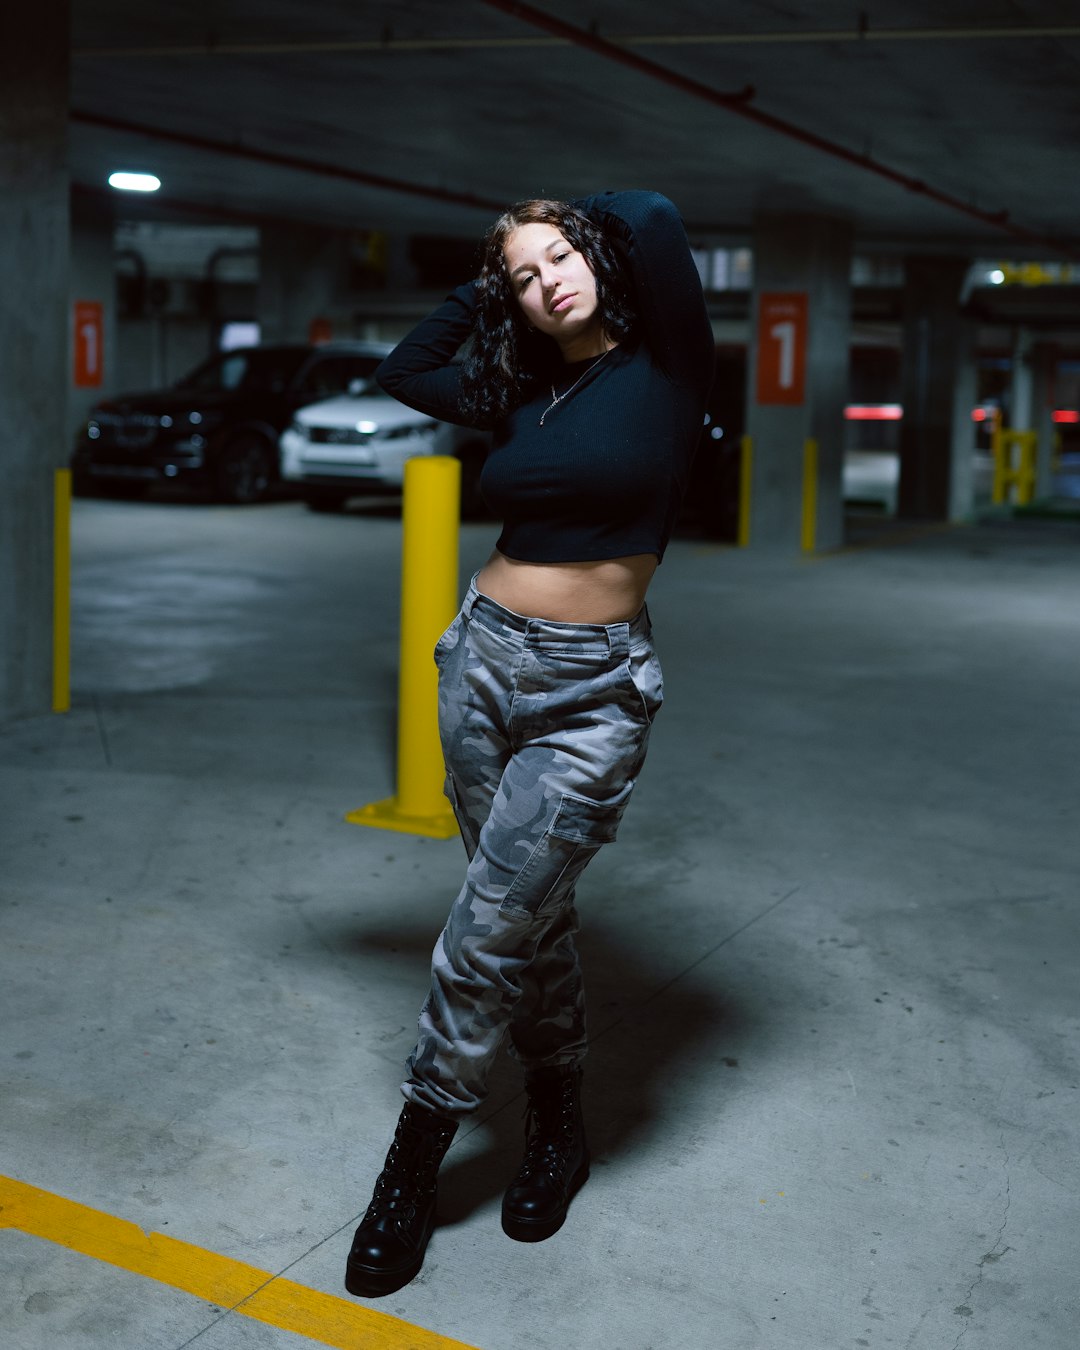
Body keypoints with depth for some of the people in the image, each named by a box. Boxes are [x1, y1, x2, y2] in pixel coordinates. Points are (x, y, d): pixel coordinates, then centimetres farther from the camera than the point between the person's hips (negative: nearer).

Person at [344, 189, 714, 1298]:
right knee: (532, 917, 14)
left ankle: (412, 1165, 10)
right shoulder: (521, 394, 11)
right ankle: (557, 1125, 31)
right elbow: (401, 372, 24)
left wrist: (579, 223, 2)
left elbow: (653, 217, -19)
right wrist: (481, 291, 18)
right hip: (483, 660, 5)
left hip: (593, 691, -5)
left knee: (489, 933, -7)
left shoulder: (662, 371, -4)